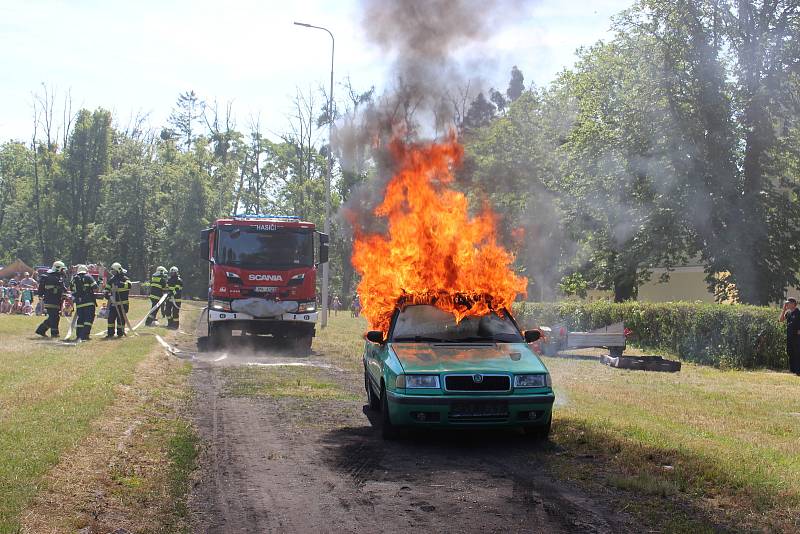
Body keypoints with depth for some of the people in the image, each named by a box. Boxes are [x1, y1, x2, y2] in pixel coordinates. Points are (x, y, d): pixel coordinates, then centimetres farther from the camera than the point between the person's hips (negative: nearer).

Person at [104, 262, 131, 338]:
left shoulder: (125, 279, -3)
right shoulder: (111, 279, 15)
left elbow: (128, 285, -23)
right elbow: (107, 288, 19)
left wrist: (120, 284, -33)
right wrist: (106, 294, -1)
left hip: (122, 303, -5)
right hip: (113, 303, 5)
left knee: (121, 318, -2)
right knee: (111, 318, 1)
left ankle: (120, 333, 8)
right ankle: (110, 333, 7)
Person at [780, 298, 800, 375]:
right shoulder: (788, 313, 12)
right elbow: (781, 320, 6)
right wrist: (784, 309, 2)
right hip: (789, 336, 8)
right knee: (790, 353, 10)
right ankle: (793, 370, 18)